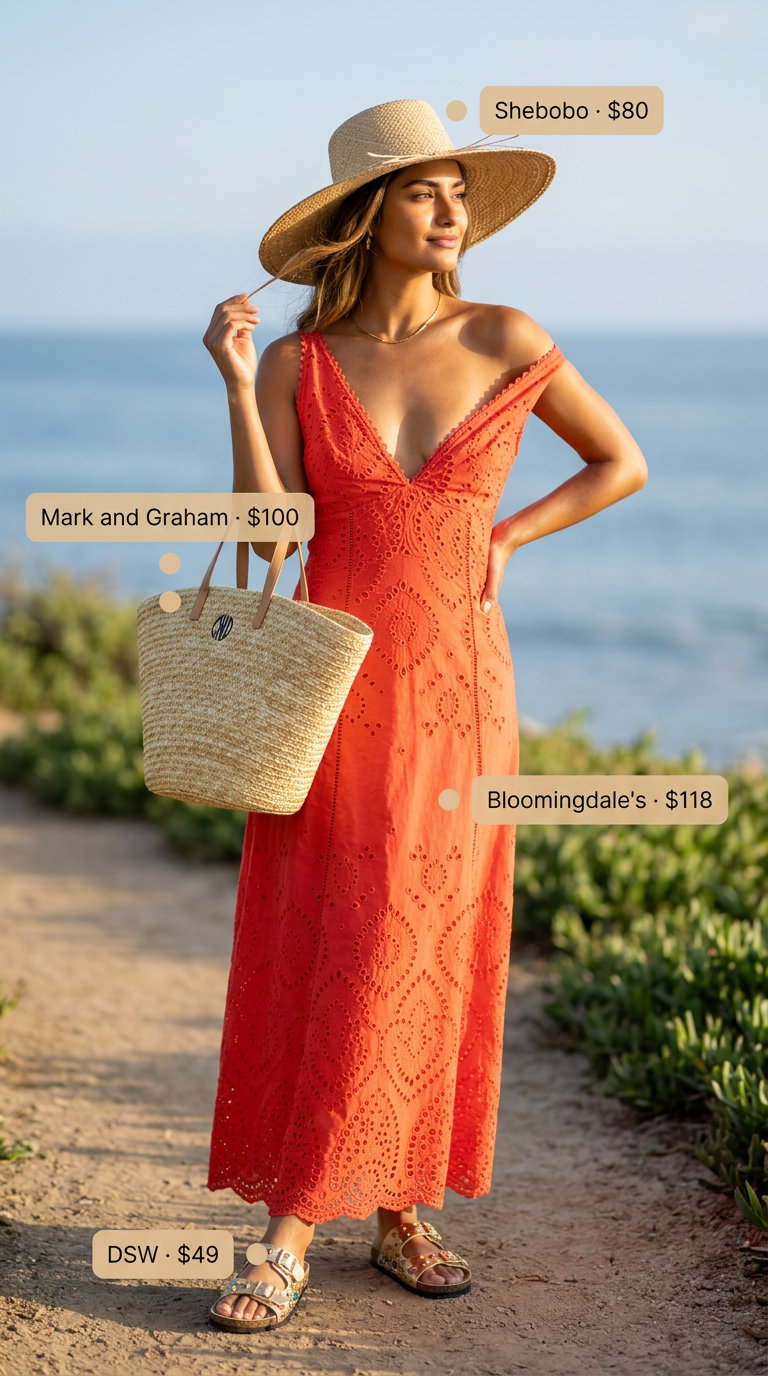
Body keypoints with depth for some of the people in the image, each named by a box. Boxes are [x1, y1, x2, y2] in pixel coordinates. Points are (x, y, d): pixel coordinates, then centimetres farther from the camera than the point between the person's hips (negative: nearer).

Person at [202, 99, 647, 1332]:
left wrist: (499, 544, 3)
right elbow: (267, 539, -9)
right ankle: (285, 1243, 7)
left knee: (415, 960, 1)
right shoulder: (297, 364, 1)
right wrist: (237, 385, -15)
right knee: (299, 960, 0)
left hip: (454, 696, 0)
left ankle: (405, 1212, 14)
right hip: (329, 688, 0)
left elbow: (623, 464, 11)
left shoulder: (507, 342, 0)